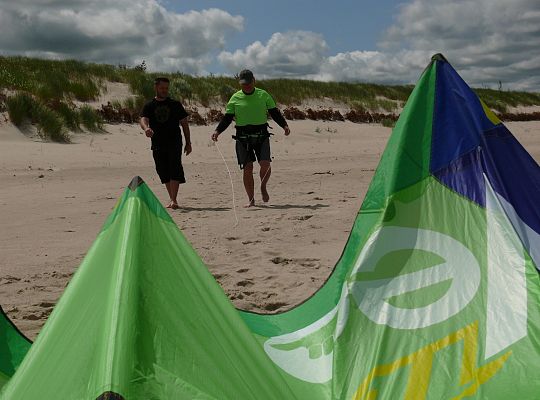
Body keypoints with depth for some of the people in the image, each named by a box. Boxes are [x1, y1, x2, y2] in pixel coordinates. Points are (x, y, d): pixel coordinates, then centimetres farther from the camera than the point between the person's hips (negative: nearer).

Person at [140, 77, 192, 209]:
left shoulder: (175, 104, 9)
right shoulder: (149, 106, 9)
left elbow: (184, 123, 12)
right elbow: (143, 120, -7)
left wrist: (188, 142, 8)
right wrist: (146, 128, -32)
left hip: (174, 143, -2)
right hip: (158, 145, 2)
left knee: (174, 170, -15)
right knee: (164, 173, 6)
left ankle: (174, 200, -20)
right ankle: (172, 200, 17)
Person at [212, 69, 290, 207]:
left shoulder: (263, 95, 7)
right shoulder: (235, 98, 6)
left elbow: (274, 113, 8)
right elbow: (227, 118, 6)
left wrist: (284, 125, -8)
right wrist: (217, 131, -9)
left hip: (261, 135, 0)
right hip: (243, 137, 0)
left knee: (265, 165, -14)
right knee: (247, 169, -1)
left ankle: (263, 187, 17)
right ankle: (251, 200, 9)